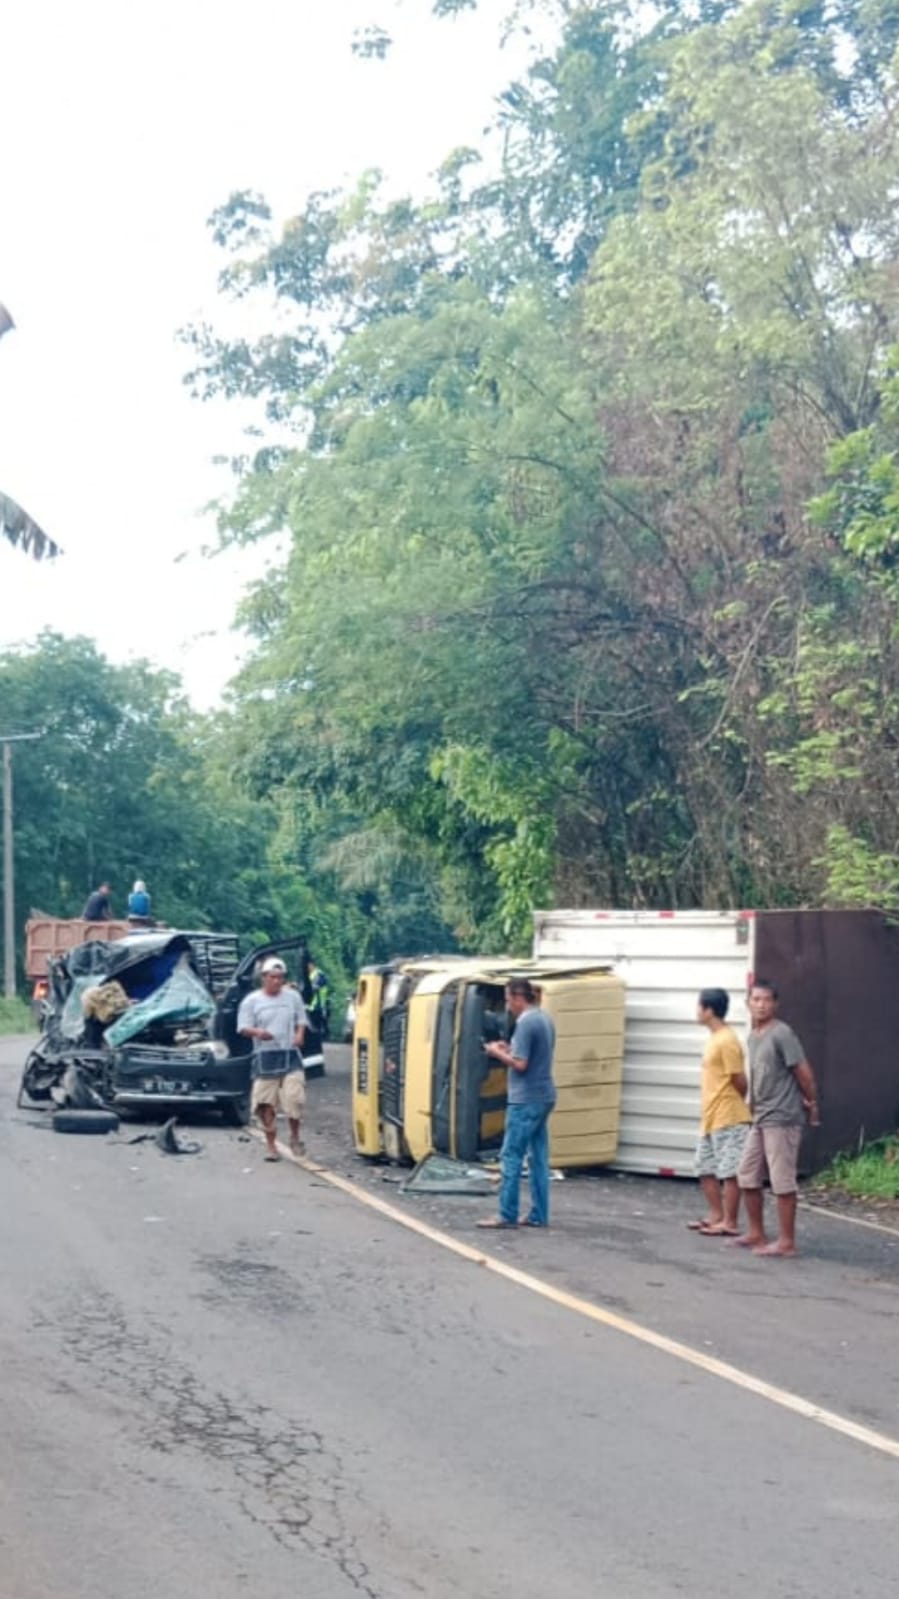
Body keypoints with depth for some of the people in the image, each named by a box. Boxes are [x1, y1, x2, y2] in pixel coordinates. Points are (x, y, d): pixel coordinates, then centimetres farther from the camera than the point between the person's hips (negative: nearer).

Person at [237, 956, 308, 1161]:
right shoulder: (252, 1001, 2)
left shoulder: (293, 997, 9)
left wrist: (300, 1033, -5)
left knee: (294, 1098, -13)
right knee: (267, 1105, 0)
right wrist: (257, 1032, -22)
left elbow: (301, 1020, 17)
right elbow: (243, 1028, 0)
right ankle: (271, 1146, 11)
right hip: (265, 1058, -1)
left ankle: (295, 1137, 8)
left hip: (290, 1056, 1)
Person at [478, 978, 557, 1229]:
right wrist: (509, 1049, 13)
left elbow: (520, 1064, -19)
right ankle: (539, 1215, 11)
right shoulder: (545, 1019, 12)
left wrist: (497, 1053, -5)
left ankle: (507, 1215, -3)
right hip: (544, 1096, 9)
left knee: (511, 1156, -4)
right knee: (538, 1157, 10)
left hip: (526, 1100, -9)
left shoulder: (526, 1023, -16)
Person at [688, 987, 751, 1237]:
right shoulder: (714, 1038, 14)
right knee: (705, 1169, 15)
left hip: (728, 1119, -10)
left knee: (729, 1172, -4)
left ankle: (729, 1223, 1)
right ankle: (716, 1215, 24)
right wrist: (706, 1113, 18)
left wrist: (734, 1106, 3)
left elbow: (740, 1080, -14)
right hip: (711, 1118, 10)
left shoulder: (726, 1041, -17)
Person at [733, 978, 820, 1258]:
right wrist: (754, 1106, 14)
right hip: (760, 1120, 9)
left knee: (782, 1182, -4)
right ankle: (756, 1234, 24)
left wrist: (812, 1105, -1)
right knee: (747, 1177, 12)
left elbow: (804, 1073, -11)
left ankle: (787, 1242, 3)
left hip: (782, 1120, -9)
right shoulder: (753, 1037, 13)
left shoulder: (782, 1034, -14)